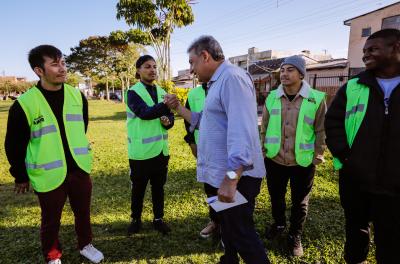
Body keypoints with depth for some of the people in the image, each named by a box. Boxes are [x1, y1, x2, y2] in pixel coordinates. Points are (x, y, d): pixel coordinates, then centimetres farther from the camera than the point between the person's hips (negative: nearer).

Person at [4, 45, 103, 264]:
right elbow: (14, 145, -5)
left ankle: (85, 245, 43)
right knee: (51, 220, 16)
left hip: (79, 169, 4)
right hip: (49, 175, -3)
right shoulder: (24, 104, -15)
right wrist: (20, 176, 3)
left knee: (83, 212, 19)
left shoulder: (77, 96, -2)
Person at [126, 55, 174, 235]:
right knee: (138, 188, 11)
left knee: (158, 187, 15)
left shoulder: (161, 92, 11)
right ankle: (136, 219, 30)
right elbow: (145, 112, -25)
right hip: (141, 151, -5)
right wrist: (166, 105, -40)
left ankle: (158, 218, 31)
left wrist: (168, 121, -11)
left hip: (160, 149, 5)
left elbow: (169, 116, 13)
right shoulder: (133, 92, -8)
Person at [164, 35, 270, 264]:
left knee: (242, 233, 3)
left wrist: (231, 178, -33)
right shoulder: (217, 82, 18)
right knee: (228, 227, 25)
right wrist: (178, 107, 16)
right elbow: (203, 122, 22)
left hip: (235, 176, -10)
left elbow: (241, 131, -28)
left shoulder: (232, 77, -16)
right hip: (222, 174, 11)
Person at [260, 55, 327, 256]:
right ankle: (278, 224, 48)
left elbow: (321, 131, -3)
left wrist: (318, 155, -3)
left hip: (303, 162, -2)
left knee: (300, 202, 15)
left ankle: (295, 236, 38)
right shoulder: (272, 97, 0)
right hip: (274, 159, 3)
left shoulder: (316, 99, -10)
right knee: (276, 197, 21)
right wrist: (262, 150, 7)